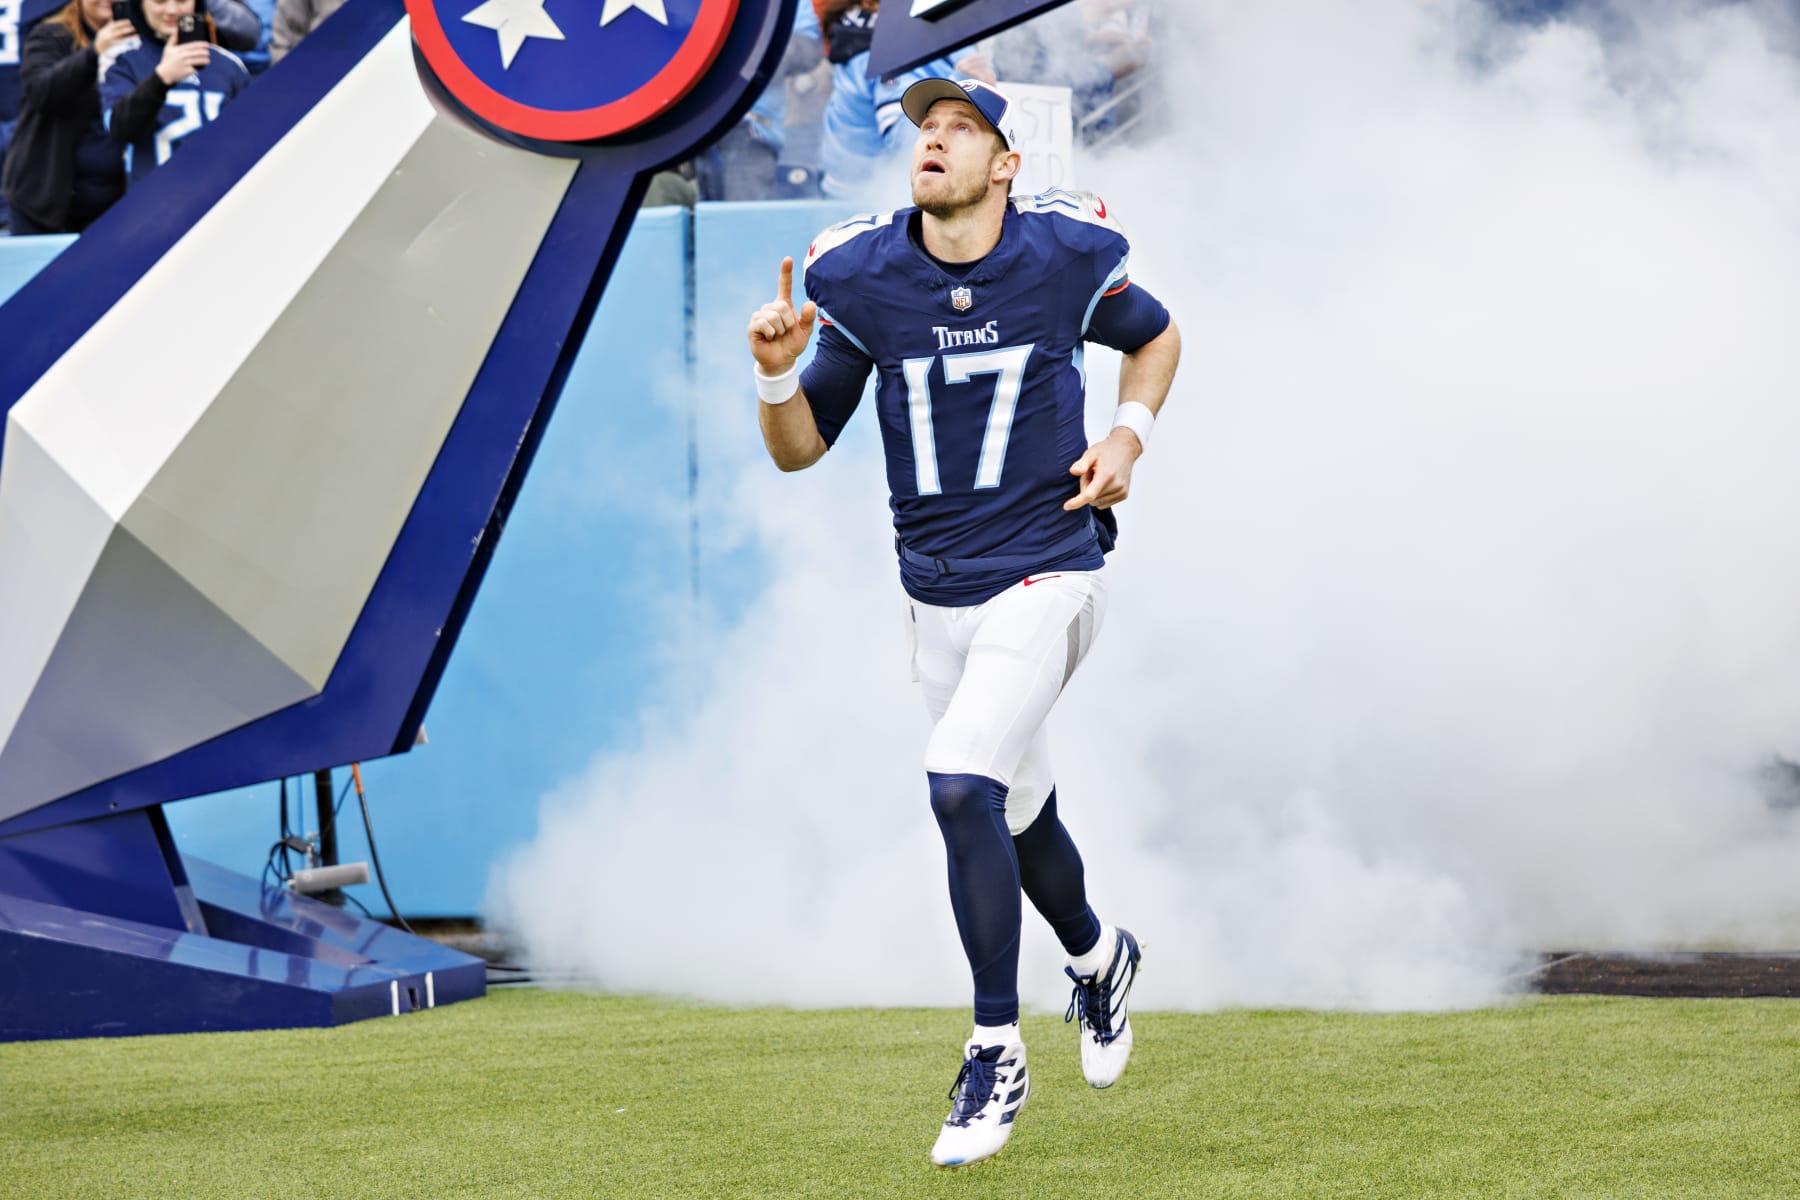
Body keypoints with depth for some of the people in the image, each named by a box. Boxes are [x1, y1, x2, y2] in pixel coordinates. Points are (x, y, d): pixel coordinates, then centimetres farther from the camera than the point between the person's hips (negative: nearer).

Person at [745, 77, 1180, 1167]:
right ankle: (1098, 956, 49)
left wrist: (1128, 434, -5)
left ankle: (997, 1056, -9)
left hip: (1045, 573, -4)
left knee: (962, 784, -21)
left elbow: (1155, 335, 13)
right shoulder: (858, 277, -3)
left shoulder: (1065, 257, -8)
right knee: (1018, 809, 17)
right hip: (937, 593, 4)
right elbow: (800, 450, 2)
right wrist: (779, 374, -19)